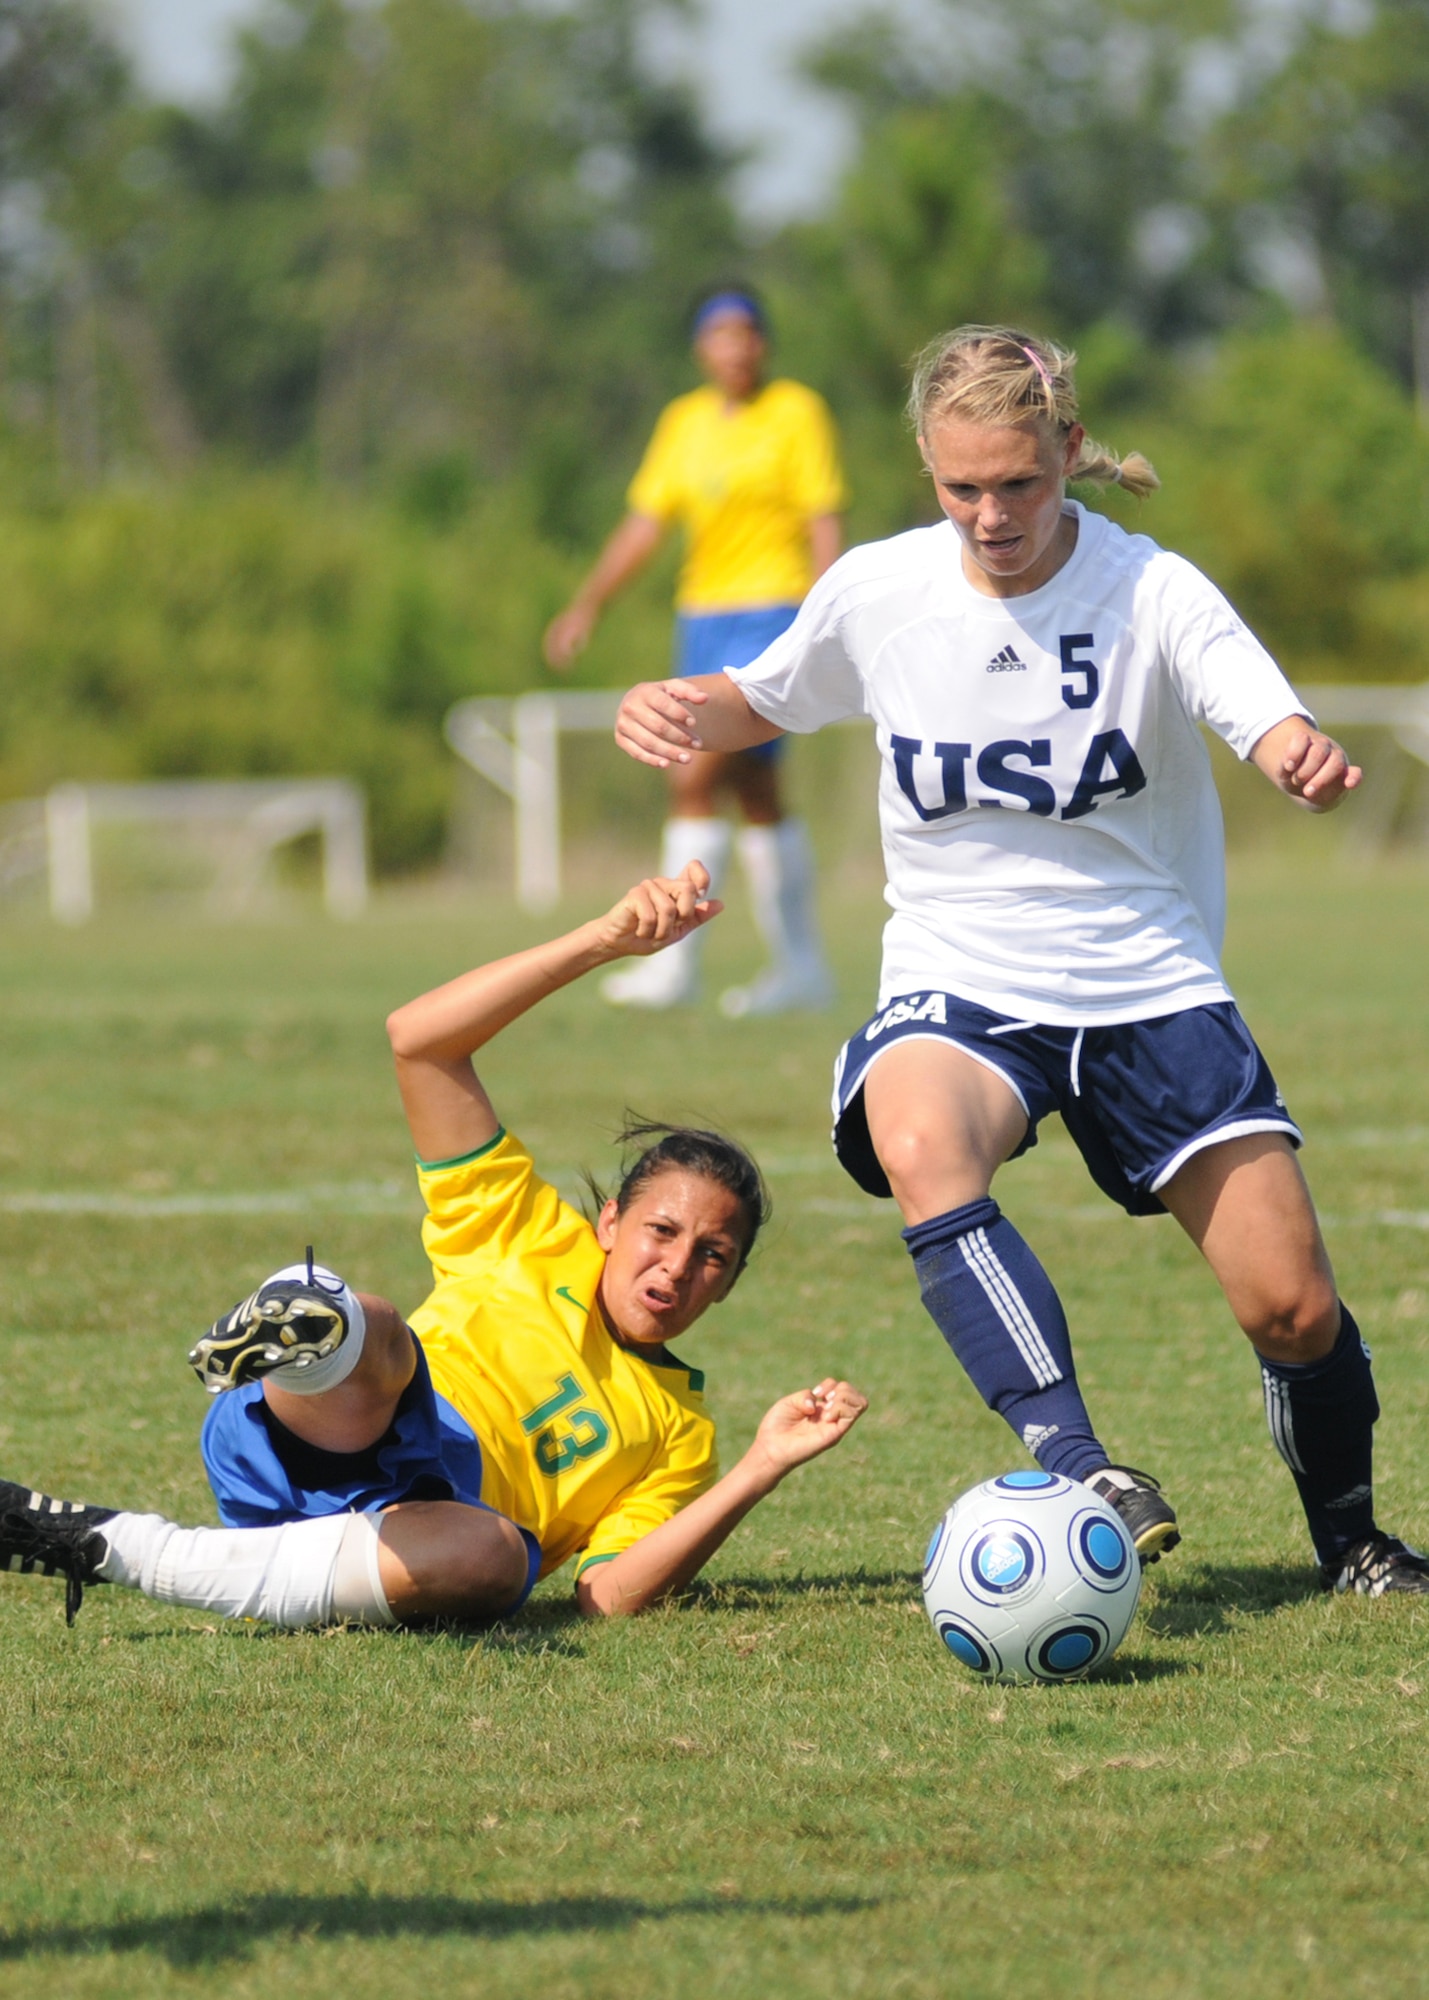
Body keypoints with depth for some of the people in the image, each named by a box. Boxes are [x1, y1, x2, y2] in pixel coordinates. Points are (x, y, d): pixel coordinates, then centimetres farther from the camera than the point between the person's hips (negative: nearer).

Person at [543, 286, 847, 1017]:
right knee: (755, 794, 10)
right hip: (703, 619, 7)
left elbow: (824, 525, -8)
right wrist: (587, 603, -1)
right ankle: (800, 966, 17)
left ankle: (675, 962, -15)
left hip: (771, 611, -7)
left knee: (695, 778, -16)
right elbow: (644, 524, 10)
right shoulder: (685, 422, 12)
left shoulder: (796, 413, -5)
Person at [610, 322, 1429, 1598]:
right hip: (958, 989, 0)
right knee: (919, 1147, -37)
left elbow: (1276, 730, -24)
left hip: (1148, 985, 0)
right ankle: (1076, 1469, -43)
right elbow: (761, 702, 16)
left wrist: (1310, 757, -48)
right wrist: (679, 712, -8)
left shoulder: (1153, 591, -10)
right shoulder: (876, 593, -3)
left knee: (1293, 1308, -6)